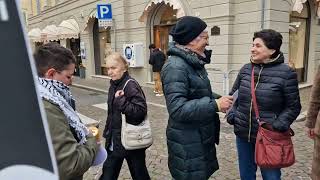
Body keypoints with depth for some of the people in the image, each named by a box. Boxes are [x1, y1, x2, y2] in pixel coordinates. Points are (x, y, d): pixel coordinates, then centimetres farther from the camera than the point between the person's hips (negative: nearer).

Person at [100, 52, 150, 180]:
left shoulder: (131, 85, -18)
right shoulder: (113, 86, 6)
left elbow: (141, 111, -26)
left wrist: (120, 100, -28)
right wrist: (108, 131, 16)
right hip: (114, 140, 8)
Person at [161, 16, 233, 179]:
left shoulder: (194, 63, 8)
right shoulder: (176, 67, -23)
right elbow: (177, 108, -29)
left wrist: (217, 99, 3)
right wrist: (215, 105, -26)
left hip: (201, 139, 9)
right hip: (187, 144, -9)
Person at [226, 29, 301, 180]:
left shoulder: (286, 73, -10)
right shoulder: (245, 69, 3)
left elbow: (293, 106, -6)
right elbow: (233, 95, 13)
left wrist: (278, 126, -17)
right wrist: (231, 114, -1)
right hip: (243, 134, 4)